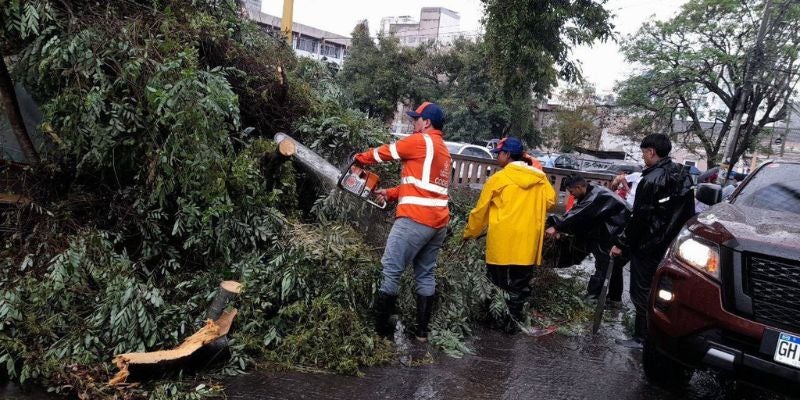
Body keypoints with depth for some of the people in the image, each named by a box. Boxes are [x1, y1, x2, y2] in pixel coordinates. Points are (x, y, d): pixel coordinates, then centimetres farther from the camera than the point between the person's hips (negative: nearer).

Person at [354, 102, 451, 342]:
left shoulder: (420, 141, -5)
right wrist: (390, 194, 11)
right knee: (425, 275, 13)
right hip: (439, 222, 9)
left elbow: (385, 152, 5)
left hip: (415, 220, -9)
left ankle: (381, 329, 3)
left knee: (391, 271, -2)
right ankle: (422, 330, 17)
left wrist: (360, 158, 21)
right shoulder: (443, 152, 20)